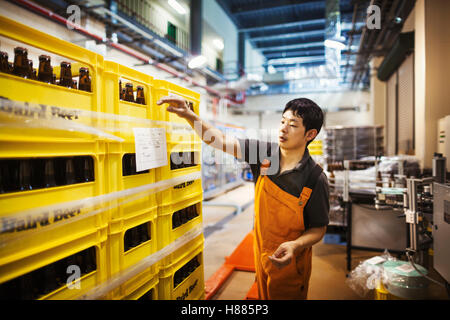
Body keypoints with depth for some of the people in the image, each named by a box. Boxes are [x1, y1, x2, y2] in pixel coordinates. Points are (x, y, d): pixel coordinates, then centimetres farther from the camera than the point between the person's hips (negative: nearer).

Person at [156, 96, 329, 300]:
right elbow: (222, 141, -14)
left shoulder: (315, 179, -23)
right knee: (263, 295, 26)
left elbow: (319, 228, -14)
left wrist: (295, 245, -32)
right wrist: (190, 116, -25)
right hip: (261, 253, 4)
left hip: (289, 263, -4)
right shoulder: (264, 153, -12)